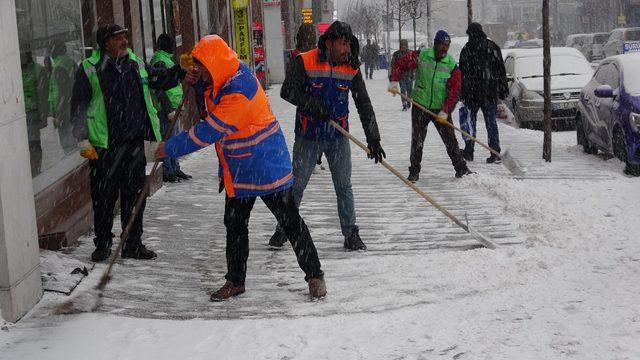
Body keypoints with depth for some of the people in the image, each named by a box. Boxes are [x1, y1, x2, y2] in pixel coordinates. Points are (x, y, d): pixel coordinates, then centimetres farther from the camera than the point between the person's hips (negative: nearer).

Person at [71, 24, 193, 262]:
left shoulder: (136, 65, 9)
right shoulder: (89, 70, -4)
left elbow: (160, 79, 17)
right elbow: (78, 108, -4)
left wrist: (182, 71, -2)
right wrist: (83, 140, -9)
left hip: (134, 143, 5)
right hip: (103, 146, -4)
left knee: (135, 195, 10)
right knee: (104, 197, 3)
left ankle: (133, 244, 21)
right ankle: (102, 244, 18)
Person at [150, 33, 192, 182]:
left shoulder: (166, 60, 19)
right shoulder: (160, 61, -14)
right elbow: (160, 89, -20)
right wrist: (169, 109, -21)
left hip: (172, 107, 10)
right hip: (166, 108, -10)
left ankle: (175, 169, 22)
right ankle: (167, 172, -2)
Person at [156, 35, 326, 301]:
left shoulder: (238, 92, -29)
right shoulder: (225, 78, 0)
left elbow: (208, 132, -27)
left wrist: (170, 148, -16)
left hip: (266, 167, -9)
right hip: (238, 171, 9)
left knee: (290, 223, 1)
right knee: (234, 225, 13)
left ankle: (315, 276, 12)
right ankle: (235, 281, 24)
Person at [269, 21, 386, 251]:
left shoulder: (352, 68, -4)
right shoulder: (304, 62, -12)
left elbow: (364, 105, -3)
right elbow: (287, 91, -13)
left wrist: (373, 139, -7)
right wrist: (312, 104, -27)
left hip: (338, 136, 2)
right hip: (308, 135, -2)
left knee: (344, 186, 5)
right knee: (296, 185, 7)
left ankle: (351, 234, 14)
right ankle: (283, 229, 23)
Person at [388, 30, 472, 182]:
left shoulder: (452, 65, -5)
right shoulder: (420, 56, -7)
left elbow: (454, 90, -7)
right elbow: (401, 64, 0)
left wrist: (445, 110, -15)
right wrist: (394, 81, -15)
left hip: (441, 109, 0)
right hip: (420, 106, 0)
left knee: (450, 140, 2)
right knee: (417, 141, 5)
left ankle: (461, 169, 13)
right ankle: (414, 171, 16)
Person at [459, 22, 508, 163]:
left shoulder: (466, 50, -6)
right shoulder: (493, 47, 4)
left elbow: (462, 73, -6)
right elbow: (501, 70, 7)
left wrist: (462, 93, -1)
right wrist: (503, 90, 13)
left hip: (472, 93, -3)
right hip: (491, 92, 3)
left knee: (470, 120, 10)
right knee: (491, 121, 6)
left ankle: (469, 151, 8)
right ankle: (495, 153, 2)